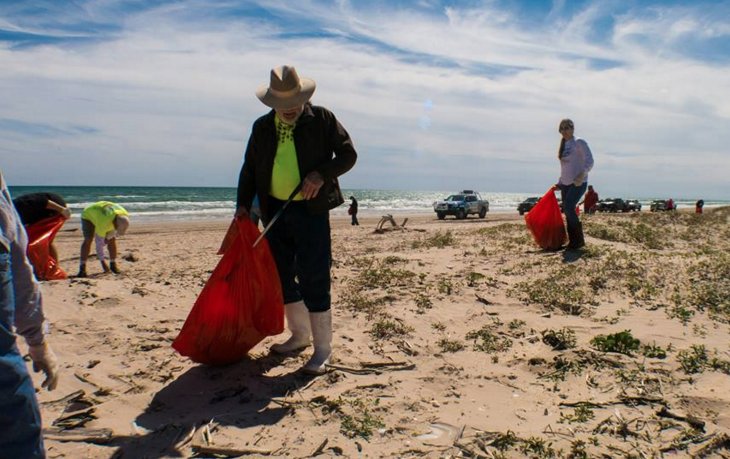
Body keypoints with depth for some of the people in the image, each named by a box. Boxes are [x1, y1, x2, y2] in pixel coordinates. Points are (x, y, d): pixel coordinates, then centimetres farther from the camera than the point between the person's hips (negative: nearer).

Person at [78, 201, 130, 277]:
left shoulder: (125, 216, -29)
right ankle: (82, 269, -21)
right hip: (89, 216, -5)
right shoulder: (103, 223, -43)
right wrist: (102, 261, -27)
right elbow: (99, 243, -32)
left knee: (112, 240, -7)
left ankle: (113, 265, 8)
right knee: (88, 240, -22)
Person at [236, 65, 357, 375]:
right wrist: (243, 204, 4)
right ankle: (300, 335, 30)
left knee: (313, 279, -7)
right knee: (281, 276, 11)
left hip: (311, 210, -5)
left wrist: (321, 174, -17)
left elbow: (348, 154, -1)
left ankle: (322, 348, 5)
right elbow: (249, 169, 16)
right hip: (275, 211, 5)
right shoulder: (261, 127, 11)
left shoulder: (322, 119, -1)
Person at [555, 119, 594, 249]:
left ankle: (579, 239, -9)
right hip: (565, 184, 8)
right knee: (567, 211, 4)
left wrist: (582, 175, -30)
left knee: (569, 208, -20)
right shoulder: (563, 145, 15)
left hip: (578, 183, -8)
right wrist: (559, 182, 19)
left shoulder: (579, 143, -7)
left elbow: (589, 161, -16)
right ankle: (572, 241, 11)